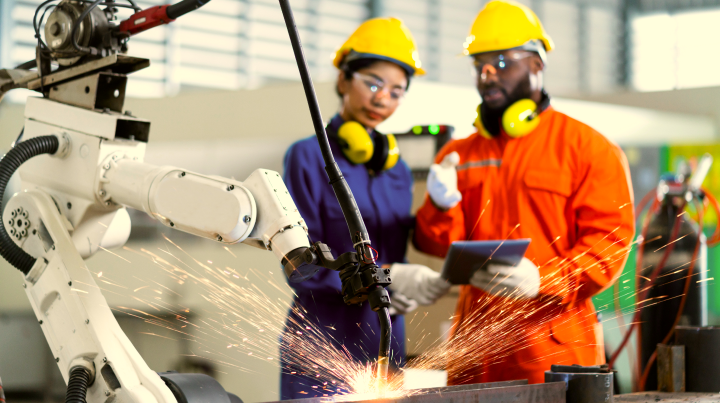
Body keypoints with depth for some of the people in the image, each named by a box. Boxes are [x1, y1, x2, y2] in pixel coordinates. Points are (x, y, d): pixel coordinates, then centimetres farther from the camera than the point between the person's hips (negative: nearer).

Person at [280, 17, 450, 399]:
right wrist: (385, 277, -21)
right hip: (323, 344, -5)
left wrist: (404, 293, -5)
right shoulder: (308, 157, -4)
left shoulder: (397, 168, 14)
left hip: (385, 346, 6)